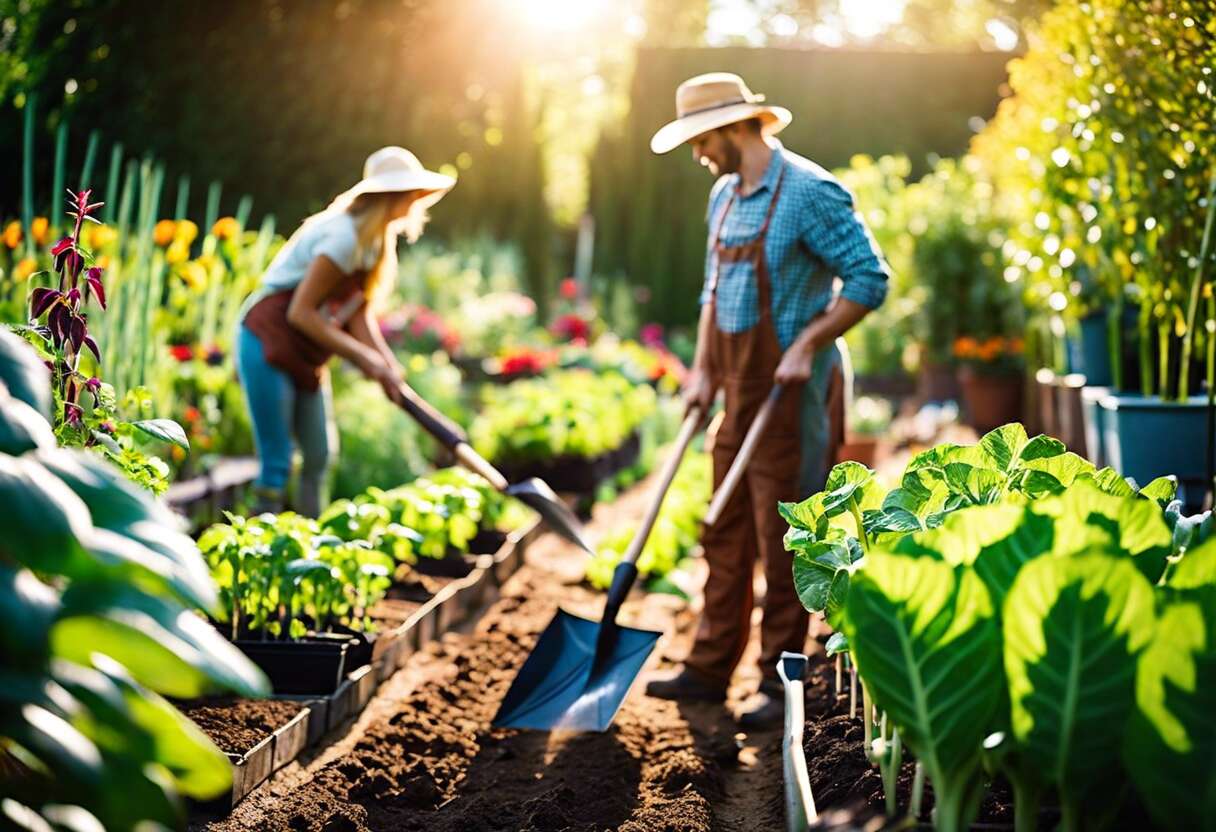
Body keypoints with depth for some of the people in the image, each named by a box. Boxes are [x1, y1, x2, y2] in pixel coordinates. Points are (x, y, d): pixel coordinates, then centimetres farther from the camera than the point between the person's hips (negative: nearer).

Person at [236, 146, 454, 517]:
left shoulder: (376, 242, 6)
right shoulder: (344, 236, -23)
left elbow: (360, 314, 2)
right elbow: (300, 312, -24)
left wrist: (387, 367, -13)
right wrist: (363, 356, -22)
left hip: (306, 356, 9)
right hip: (267, 346, -9)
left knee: (320, 455, 10)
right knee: (277, 461, -8)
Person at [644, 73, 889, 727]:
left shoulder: (809, 192, -15)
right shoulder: (724, 196, 12)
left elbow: (869, 279, -16)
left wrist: (806, 347, -19)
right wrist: (702, 370, 11)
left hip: (789, 394, -8)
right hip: (737, 391, 8)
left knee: (782, 541, -2)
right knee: (726, 535, 13)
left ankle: (780, 684, 9)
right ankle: (710, 668, 22)